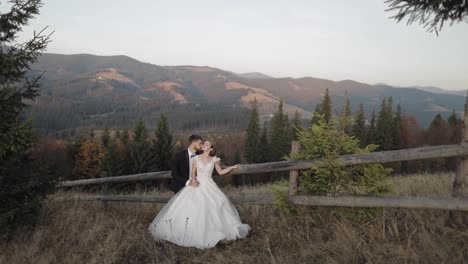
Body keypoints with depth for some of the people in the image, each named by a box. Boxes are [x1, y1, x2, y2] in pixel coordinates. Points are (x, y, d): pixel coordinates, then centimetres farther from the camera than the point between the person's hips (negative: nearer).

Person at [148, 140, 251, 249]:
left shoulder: (214, 159, 3)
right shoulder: (197, 158, 2)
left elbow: (220, 172, 11)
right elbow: (193, 172, 4)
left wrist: (232, 167, 4)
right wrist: (193, 179, -16)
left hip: (209, 186, 0)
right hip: (197, 185, 0)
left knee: (219, 203, -12)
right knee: (188, 204, -11)